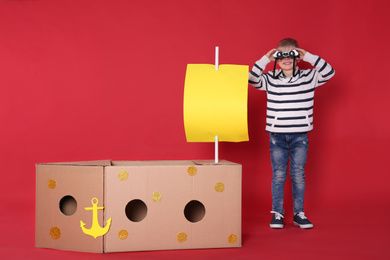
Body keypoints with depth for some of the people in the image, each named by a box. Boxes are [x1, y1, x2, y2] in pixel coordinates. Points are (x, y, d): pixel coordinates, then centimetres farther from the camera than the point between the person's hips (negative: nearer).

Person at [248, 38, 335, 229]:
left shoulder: (309, 77, 1)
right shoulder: (270, 79, 2)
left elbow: (329, 72, -8)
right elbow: (252, 79, -9)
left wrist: (308, 57, -12)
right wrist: (265, 60, -12)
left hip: (300, 136, 0)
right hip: (277, 135, 0)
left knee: (298, 175, 6)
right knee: (278, 175, 5)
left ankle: (299, 213, 17)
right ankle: (277, 213, 14)